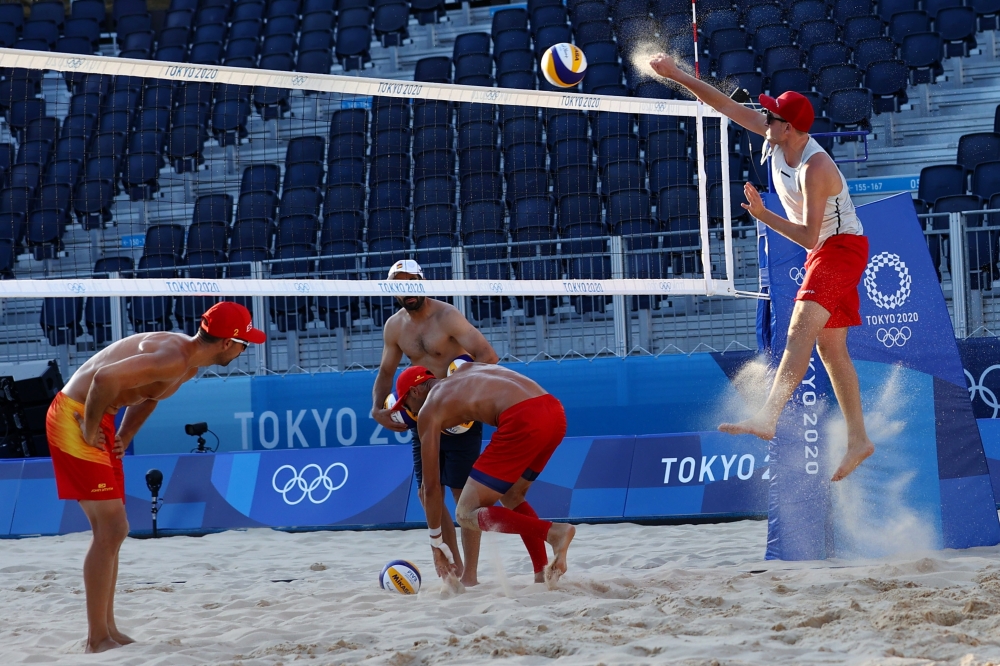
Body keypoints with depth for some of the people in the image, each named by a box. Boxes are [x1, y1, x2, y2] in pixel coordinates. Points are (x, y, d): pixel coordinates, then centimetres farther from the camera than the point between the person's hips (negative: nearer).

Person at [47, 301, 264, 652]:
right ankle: (97, 639, -5)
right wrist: (90, 430, -22)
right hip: (74, 417, -10)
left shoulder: (189, 362, 7)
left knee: (111, 531, 13)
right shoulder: (172, 358, -25)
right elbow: (106, 378, -36)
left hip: (94, 420, 10)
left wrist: (123, 437, 13)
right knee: (111, 529, -9)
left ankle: (108, 631, 20)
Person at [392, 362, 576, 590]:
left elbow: (432, 486, 16)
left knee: (467, 514, 1)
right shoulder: (466, 370, 30)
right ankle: (545, 574, 15)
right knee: (511, 497, 28)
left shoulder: (428, 409, 14)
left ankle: (553, 531, -19)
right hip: (555, 411, 8)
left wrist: (436, 541, 25)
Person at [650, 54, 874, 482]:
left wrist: (763, 216, -29)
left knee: (801, 327, -27)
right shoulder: (779, 139, -2)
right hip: (823, 252, 10)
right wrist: (677, 76, 4)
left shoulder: (814, 168, -26)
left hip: (842, 249, -10)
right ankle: (858, 440, 15)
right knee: (830, 348, 11)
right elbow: (728, 107, 5)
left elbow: (808, 236, -29)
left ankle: (767, 418, -45)